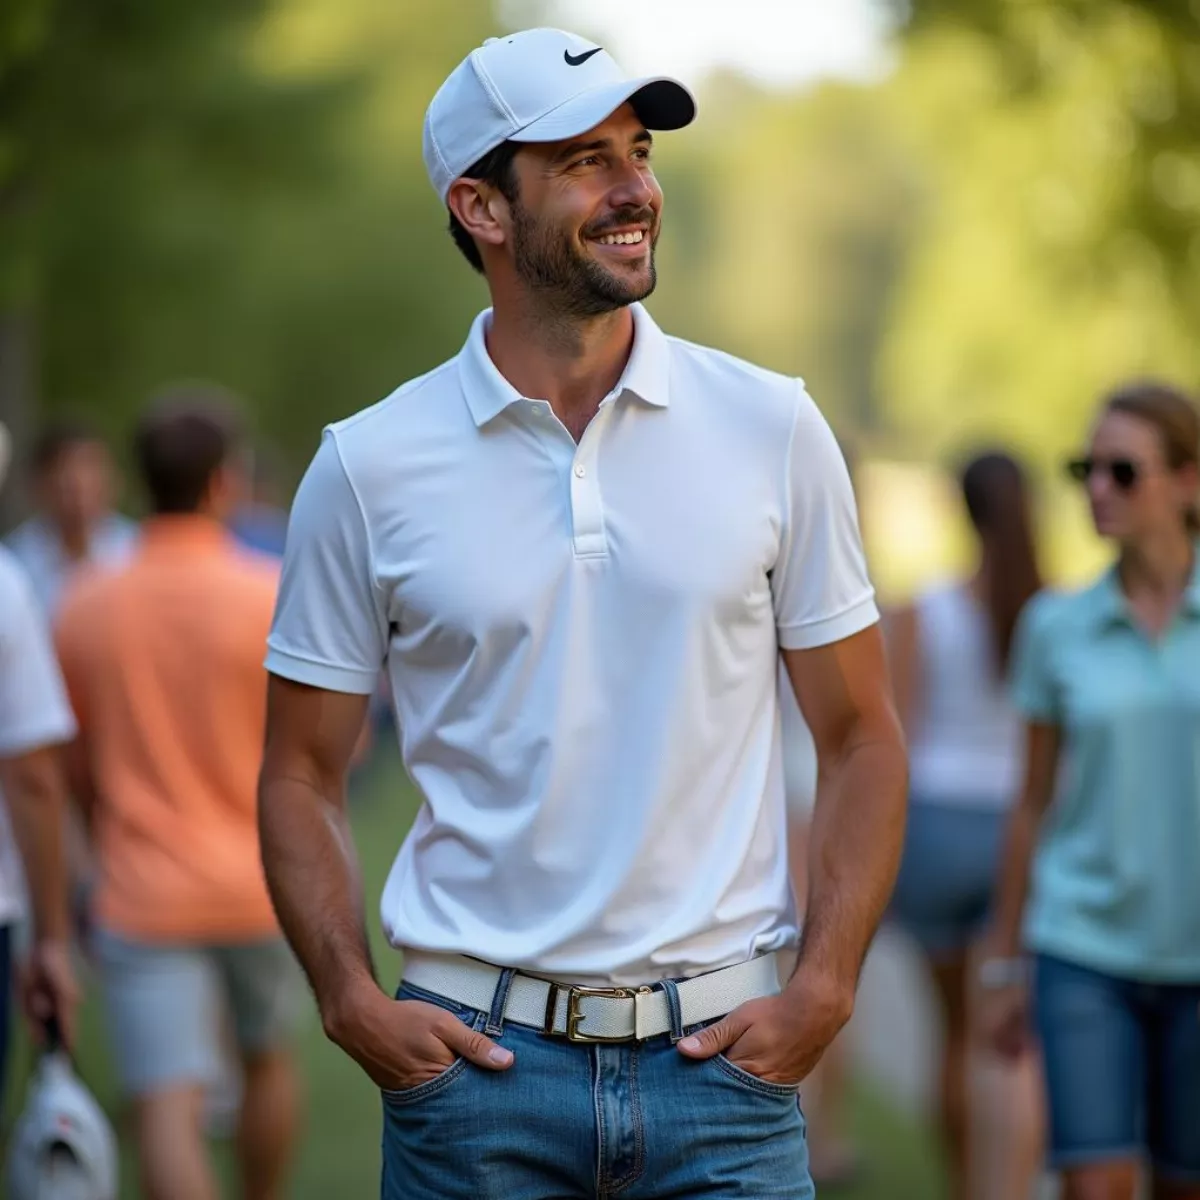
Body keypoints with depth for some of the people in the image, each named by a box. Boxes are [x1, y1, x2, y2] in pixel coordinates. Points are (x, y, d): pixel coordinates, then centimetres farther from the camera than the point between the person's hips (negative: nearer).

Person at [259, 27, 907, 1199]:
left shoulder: (772, 429, 2)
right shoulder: (368, 467, 0)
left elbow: (861, 737, 7)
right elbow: (301, 774, 6)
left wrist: (823, 990, -3)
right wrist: (350, 1000, -6)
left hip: (719, 1052, 1)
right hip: (474, 1057, 0)